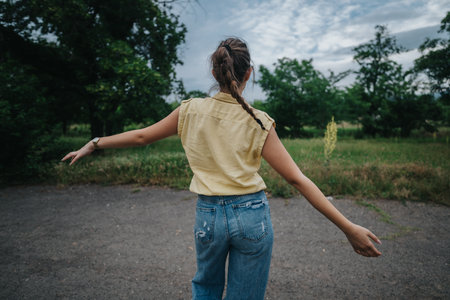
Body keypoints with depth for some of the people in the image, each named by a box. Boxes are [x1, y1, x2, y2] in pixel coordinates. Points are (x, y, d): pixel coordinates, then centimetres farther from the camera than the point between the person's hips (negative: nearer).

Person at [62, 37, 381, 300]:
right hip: (252, 217, -2)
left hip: (209, 215, 2)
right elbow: (297, 179, -14)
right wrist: (348, 227, -7)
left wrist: (94, 143, 20)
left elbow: (141, 136, 4)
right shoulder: (258, 122, -12)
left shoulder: (191, 110, -5)